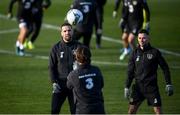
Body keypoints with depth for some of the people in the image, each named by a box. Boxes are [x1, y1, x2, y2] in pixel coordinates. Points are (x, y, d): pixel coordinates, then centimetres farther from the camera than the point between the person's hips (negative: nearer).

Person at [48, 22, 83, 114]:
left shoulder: (79, 47, 2)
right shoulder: (56, 48, 3)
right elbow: (51, 67, 4)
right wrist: (54, 82, -8)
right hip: (60, 84, 0)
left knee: (75, 110, 5)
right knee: (55, 110, -5)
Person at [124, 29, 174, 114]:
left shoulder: (155, 52, -2)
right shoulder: (135, 53, 6)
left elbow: (165, 68, 3)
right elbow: (130, 72, 9)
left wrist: (168, 84, -1)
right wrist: (127, 87, 3)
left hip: (152, 87, -3)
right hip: (138, 86, 3)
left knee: (158, 111, -5)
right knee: (131, 110, 1)